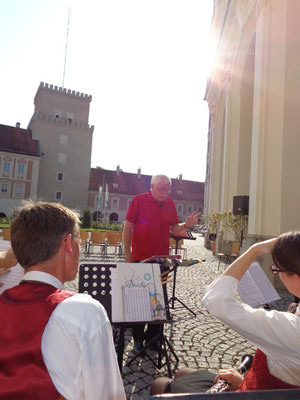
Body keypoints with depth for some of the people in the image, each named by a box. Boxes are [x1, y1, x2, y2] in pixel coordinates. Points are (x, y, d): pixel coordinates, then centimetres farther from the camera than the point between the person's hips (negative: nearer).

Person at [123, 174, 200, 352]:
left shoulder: (170, 203, 5)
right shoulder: (138, 200, -6)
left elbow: (174, 228, 11)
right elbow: (128, 226, -5)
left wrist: (186, 225, -11)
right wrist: (127, 253, -9)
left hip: (162, 258, 4)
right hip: (140, 259, -3)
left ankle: (153, 337, 29)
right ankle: (138, 338, 25)